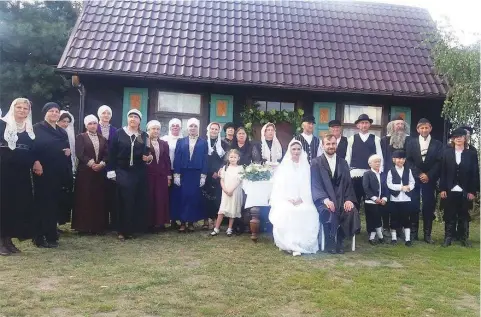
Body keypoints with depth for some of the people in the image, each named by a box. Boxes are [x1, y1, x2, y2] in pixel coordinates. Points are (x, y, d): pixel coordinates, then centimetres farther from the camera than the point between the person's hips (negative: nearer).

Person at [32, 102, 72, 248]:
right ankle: (39, 237, 2)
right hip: (43, 172, -6)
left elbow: (67, 149, 23)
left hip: (59, 173, 6)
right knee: (43, 204, -4)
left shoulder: (62, 132, 20)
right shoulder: (37, 128, -1)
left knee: (55, 204, 8)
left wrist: (69, 151, 0)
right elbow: (33, 147, -12)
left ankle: (51, 235, 17)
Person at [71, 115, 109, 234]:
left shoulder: (103, 139, 15)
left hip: (100, 172, 4)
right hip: (85, 172, -3)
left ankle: (98, 226, 8)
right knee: (84, 199, -2)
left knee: (99, 199, 3)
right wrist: (91, 164, -17)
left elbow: (106, 154, 6)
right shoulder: (81, 137, 4)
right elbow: (80, 154, -8)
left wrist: (101, 164, -12)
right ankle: (83, 226, 4)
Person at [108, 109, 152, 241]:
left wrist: (148, 157, -13)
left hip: (139, 172, 2)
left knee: (137, 200, 3)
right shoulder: (119, 133, 1)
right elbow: (112, 152, -1)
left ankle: (131, 229, 13)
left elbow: (147, 152, 11)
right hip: (123, 171, -2)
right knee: (124, 200, -4)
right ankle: (122, 230, 3)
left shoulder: (144, 136, 7)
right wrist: (112, 170, -6)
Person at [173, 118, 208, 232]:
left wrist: (203, 176, -6)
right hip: (183, 174, 1)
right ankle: (183, 222, 6)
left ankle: (191, 222, 10)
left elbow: (205, 160, 2)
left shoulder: (203, 143, 7)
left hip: (197, 174, 0)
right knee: (183, 197, -1)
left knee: (195, 197, 1)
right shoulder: (181, 142, 9)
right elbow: (177, 159, 3)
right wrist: (176, 174, -5)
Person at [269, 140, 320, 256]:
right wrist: (288, 199, -13)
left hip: (302, 201, 1)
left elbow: (308, 186, 7)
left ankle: (301, 244, -25)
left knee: (307, 213, -31)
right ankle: (289, 244, -25)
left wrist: (301, 199, -11)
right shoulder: (283, 166, 9)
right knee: (285, 213, -33)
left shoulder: (306, 166, 13)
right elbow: (278, 186, 2)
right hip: (285, 200, -1)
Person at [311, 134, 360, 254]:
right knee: (329, 212, -35)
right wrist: (325, 199, -22)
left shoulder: (343, 162, 15)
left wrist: (349, 199, -10)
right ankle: (331, 242, -13)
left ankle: (339, 240, -6)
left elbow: (348, 183, 9)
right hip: (324, 199, -3)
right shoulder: (316, 162, 3)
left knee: (352, 211, -26)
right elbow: (315, 184, -6)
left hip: (341, 198, 4)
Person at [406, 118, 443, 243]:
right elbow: (409, 160, 1)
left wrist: (429, 176, -11)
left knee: (428, 207, 0)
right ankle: (413, 232, 7)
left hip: (430, 180, 0)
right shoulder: (411, 143, 9)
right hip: (414, 179, 0)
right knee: (414, 206, -2)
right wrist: (419, 174, -10)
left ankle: (427, 234, 7)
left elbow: (439, 162, 0)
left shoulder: (437, 144, 8)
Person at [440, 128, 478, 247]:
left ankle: (464, 238, 18)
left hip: (465, 191, 0)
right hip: (450, 190, 0)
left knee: (464, 215, 9)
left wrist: (472, 191, -5)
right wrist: (442, 188, -5)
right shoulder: (446, 153, 4)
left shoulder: (471, 154, 4)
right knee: (449, 215, 5)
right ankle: (448, 238, 13)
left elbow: (475, 174, 1)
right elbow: (443, 172, 1)